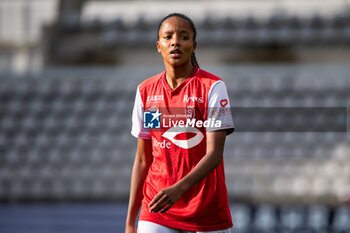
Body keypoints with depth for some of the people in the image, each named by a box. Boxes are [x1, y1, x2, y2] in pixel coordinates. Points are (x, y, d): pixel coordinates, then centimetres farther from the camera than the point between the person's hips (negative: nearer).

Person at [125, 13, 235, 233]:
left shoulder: (212, 87, -4)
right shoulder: (146, 90, 8)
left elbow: (214, 154, -13)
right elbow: (142, 159, 12)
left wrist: (179, 189, -30)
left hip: (208, 213, -2)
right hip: (155, 214, 2)